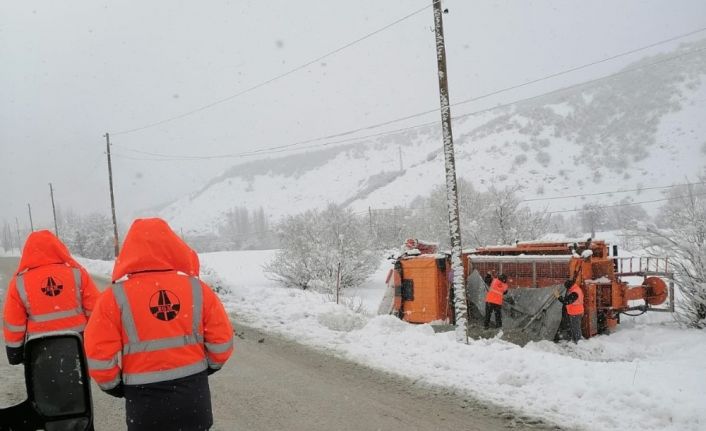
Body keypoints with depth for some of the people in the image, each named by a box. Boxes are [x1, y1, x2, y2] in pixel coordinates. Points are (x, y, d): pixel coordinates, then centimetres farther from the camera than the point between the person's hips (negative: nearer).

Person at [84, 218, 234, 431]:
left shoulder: (115, 297, -10)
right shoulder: (197, 288, -5)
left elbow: (99, 355, -9)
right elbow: (221, 341, -1)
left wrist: (114, 386, 9)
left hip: (146, 401, -2)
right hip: (193, 395, 2)